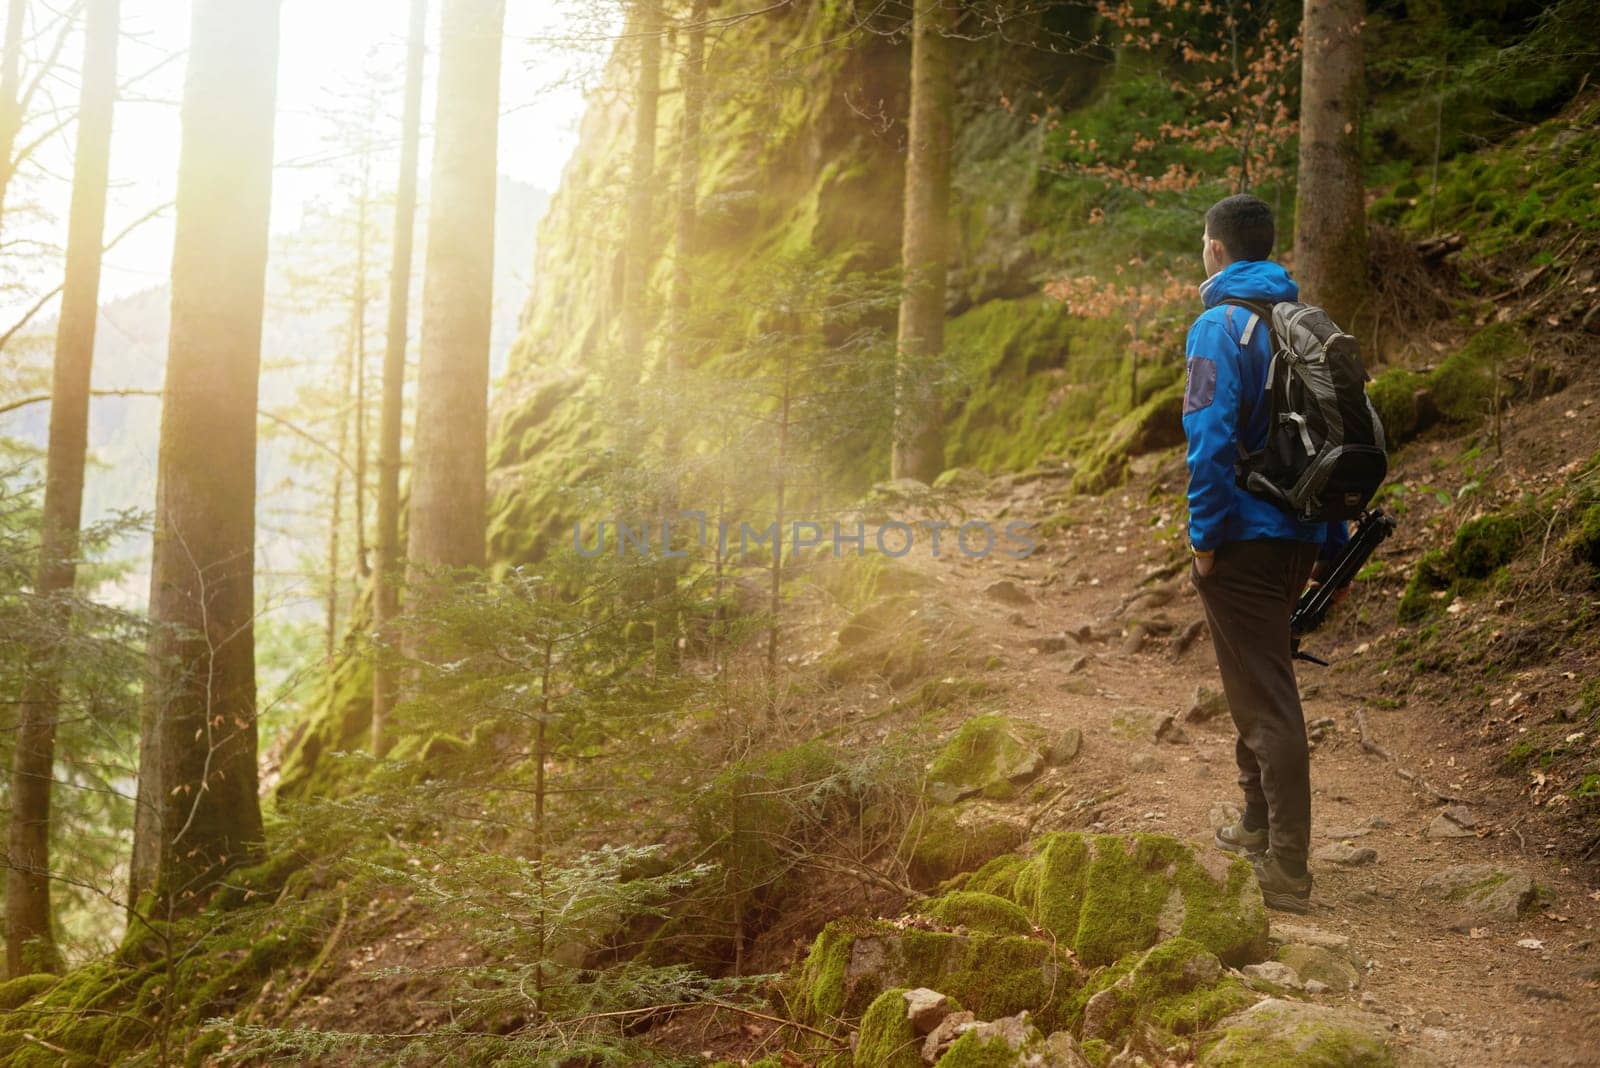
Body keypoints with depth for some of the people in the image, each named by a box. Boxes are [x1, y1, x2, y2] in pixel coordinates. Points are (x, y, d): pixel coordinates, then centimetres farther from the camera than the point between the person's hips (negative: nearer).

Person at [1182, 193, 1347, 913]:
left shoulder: (1220, 326, -12)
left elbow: (1210, 438, -22)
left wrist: (1206, 536, -13)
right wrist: (1331, 543, 18)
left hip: (1242, 540, -8)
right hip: (1299, 535, 8)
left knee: (1266, 701, -5)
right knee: (1261, 684, 22)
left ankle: (1287, 873, -2)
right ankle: (1259, 826, 36)